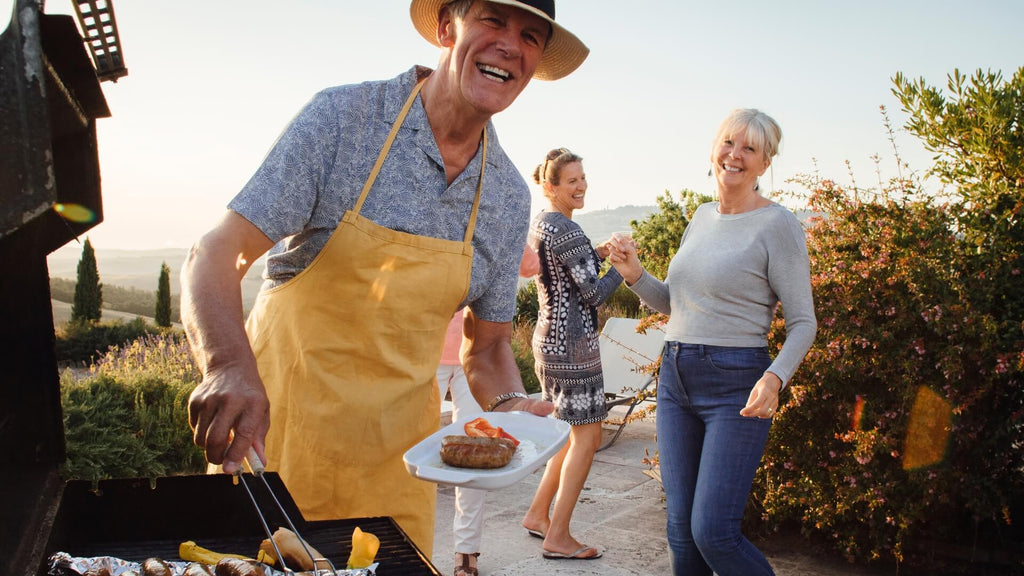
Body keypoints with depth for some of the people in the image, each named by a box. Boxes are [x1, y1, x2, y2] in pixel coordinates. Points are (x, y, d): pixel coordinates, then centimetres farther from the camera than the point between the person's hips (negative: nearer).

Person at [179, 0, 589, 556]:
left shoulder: (510, 198, 0)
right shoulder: (342, 117, -13)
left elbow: (487, 347, 8)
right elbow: (215, 256, -18)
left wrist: (511, 404, -13)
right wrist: (228, 365, -36)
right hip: (276, 426, -3)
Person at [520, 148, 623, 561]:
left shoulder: (538, 223, 13)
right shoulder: (566, 229, -17)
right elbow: (593, 293, -17)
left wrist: (597, 254, 13)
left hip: (549, 338, 10)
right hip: (572, 343, -10)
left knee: (578, 431, 20)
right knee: (587, 437, 0)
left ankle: (538, 514, 26)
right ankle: (558, 537, 8)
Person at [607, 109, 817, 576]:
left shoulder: (778, 225, -7)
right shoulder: (702, 216, 13)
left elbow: (803, 322, -8)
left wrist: (775, 377, -25)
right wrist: (636, 275, 2)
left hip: (735, 383, -6)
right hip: (675, 378, 6)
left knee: (713, 532, -9)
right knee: (681, 529, 10)